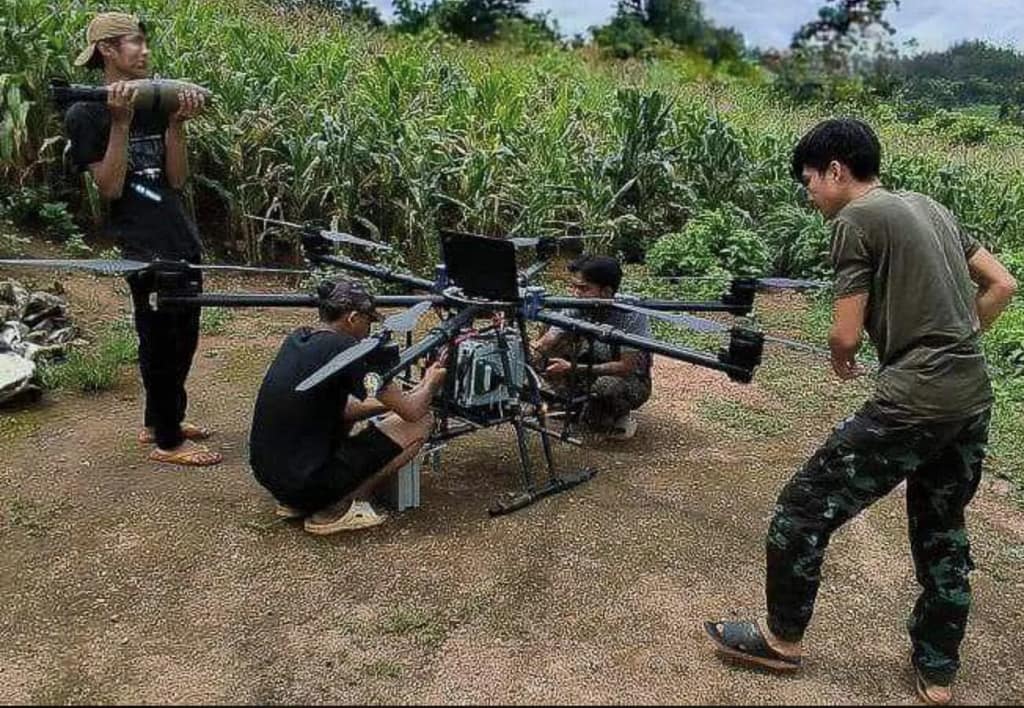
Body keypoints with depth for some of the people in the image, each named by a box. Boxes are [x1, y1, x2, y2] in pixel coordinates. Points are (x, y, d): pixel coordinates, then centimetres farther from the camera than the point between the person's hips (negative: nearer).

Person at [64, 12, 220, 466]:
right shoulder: (87, 113, -6)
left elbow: (177, 180, 4)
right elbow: (110, 187, -13)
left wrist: (176, 124, -6)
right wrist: (120, 123, -19)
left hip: (181, 237, 7)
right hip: (143, 246, -7)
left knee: (182, 336, 14)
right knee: (161, 340, -1)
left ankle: (159, 421, 30)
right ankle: (167, 442, 11)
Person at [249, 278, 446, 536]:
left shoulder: (297, 339, 9)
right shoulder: (346, 349, -15)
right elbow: (412, 411, -10)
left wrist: (406, 394, 19)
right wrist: (430, 384, 11)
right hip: (308, 482, -8)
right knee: (422, 422, 0)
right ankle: (336, 509, -1)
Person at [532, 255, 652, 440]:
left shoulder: (631, 315, -27)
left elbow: (627, 367, -31)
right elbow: (545, 343, -19)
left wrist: (572, 369, -38)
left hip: (631, 381, -5)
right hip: (591, 372, 5)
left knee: (606, 385, -38)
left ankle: (622, 417, -4)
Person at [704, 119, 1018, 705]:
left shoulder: (856, 219, -8)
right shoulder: (930, 206, 15)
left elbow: (847, 334, -11)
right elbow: (1002, 286, 17)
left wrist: (841, 362, 11)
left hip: (913, 404, -9)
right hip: (974, 398, 9)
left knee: (803, 509, 4)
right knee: (943, 530, 22)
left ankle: (784, 639, 20)